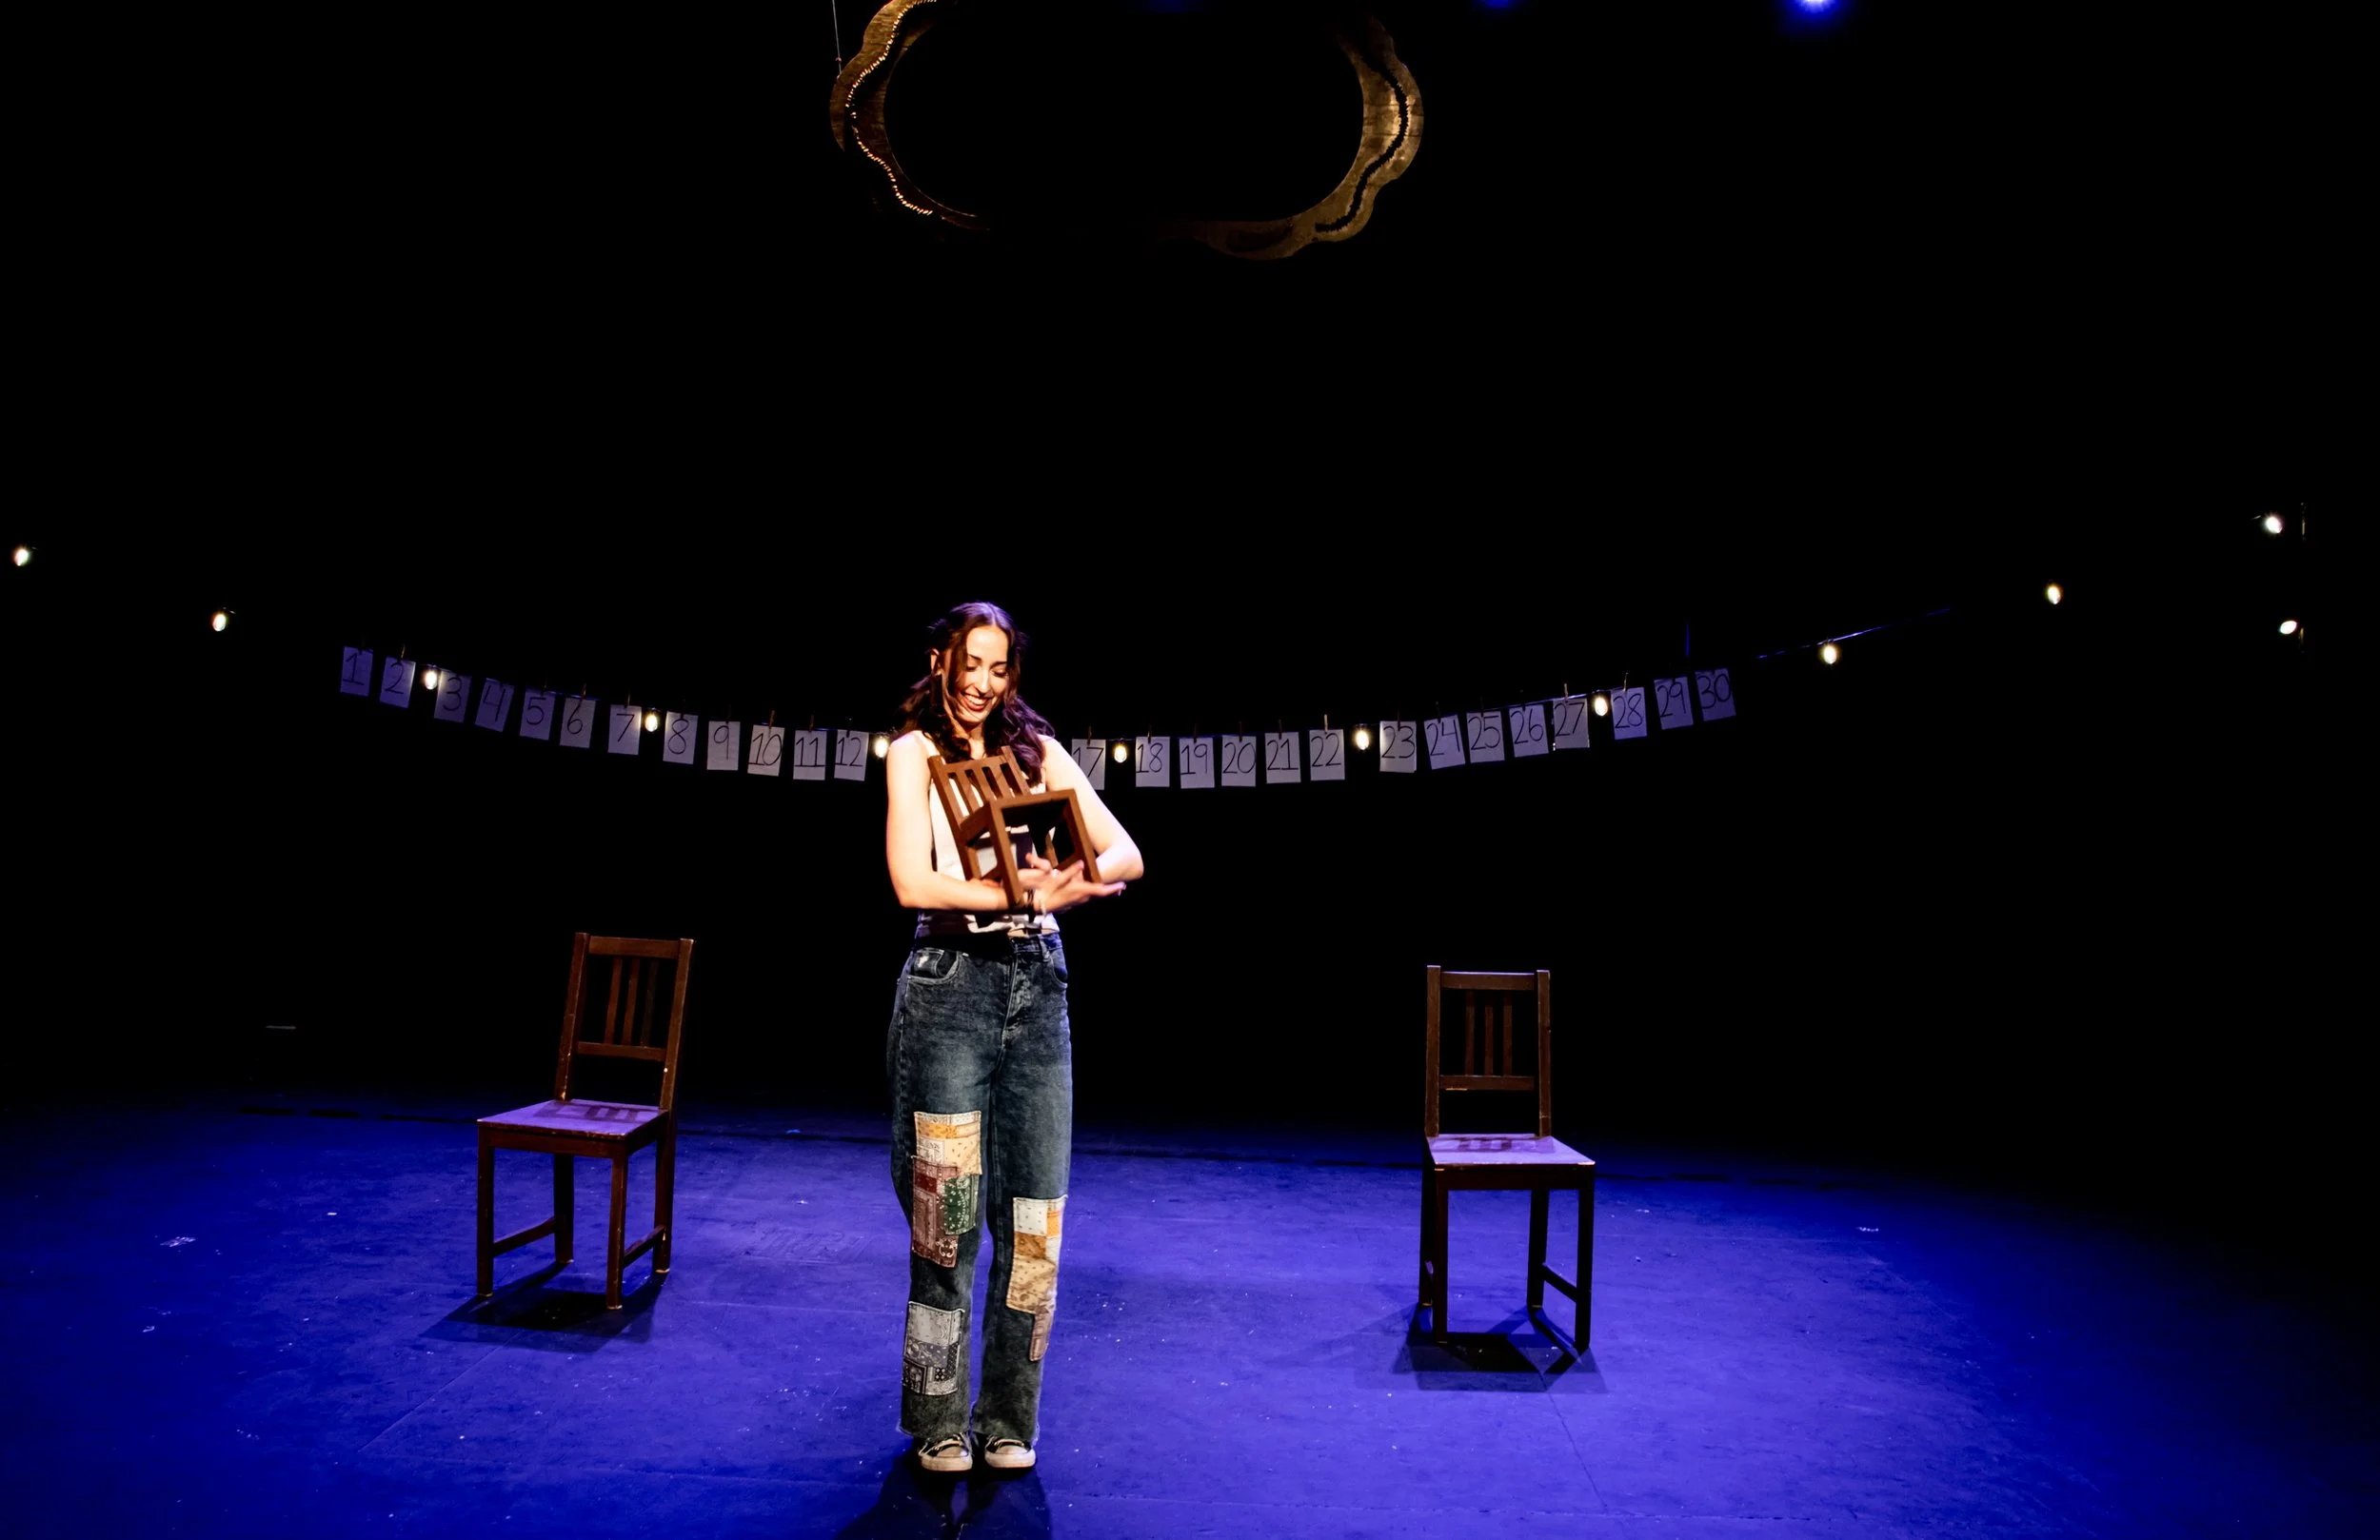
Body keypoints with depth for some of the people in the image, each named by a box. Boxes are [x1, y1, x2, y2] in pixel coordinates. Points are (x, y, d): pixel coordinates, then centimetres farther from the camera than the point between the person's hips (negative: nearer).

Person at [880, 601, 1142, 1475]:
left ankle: (1010, 1421, 20)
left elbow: (1126, 856, 5)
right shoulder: (913, 753, 2)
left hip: (1039, 983, 4)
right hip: (951, 982, -3)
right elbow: (912, 882, -12)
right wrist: (1028, 891, -18)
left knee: (1035, 1218, 4)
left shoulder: (1039, 751, 13)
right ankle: (938, 1424, 18)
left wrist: (1074, 879, -16)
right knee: (947, 1216, 2)